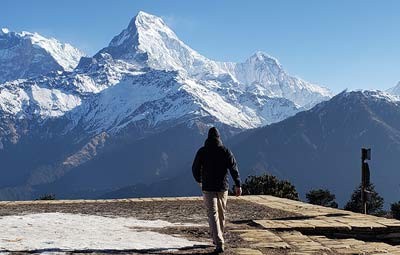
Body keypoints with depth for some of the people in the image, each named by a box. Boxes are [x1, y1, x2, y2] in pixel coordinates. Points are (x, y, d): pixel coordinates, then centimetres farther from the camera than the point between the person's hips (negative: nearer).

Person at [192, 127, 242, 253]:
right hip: (223, 187, 2)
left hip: (208, 188, -2)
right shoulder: (226, 151, -2)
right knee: (221, 213, 18)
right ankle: (218, 238, 32)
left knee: (213, 215, -5)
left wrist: (199, 181, 23)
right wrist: (238, 185, -4)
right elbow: (234, 168, -7)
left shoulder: (202, 151, -3)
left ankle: (219, 243, -17)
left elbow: (195, 168, 4)